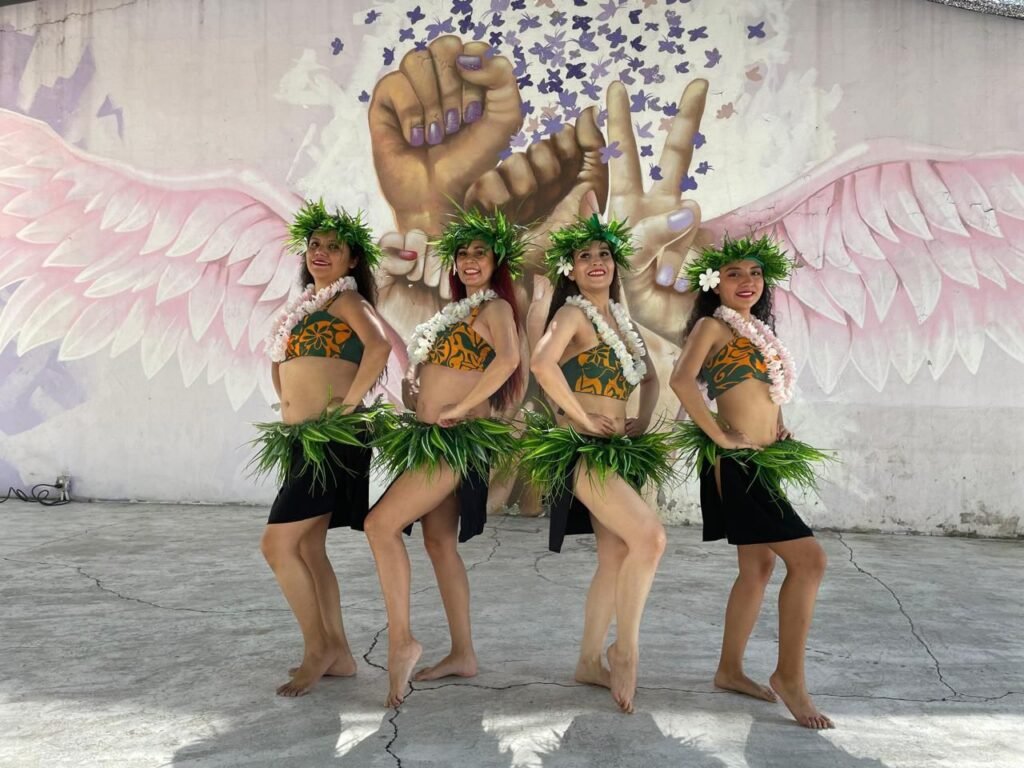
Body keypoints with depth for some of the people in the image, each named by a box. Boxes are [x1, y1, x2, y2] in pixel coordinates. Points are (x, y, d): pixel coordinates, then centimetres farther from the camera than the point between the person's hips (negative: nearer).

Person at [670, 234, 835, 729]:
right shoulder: (713, 325, -7)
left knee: (758, 567, 13)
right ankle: (790, 675, 1)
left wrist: (782, 432, 10)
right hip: (734, 463, -9)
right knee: (808, 558, -12)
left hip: (762, 462, 9)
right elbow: (682, 380, -23)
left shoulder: (758, 329, 18)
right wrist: (720, 436, -21)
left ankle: (730, 670, 25)